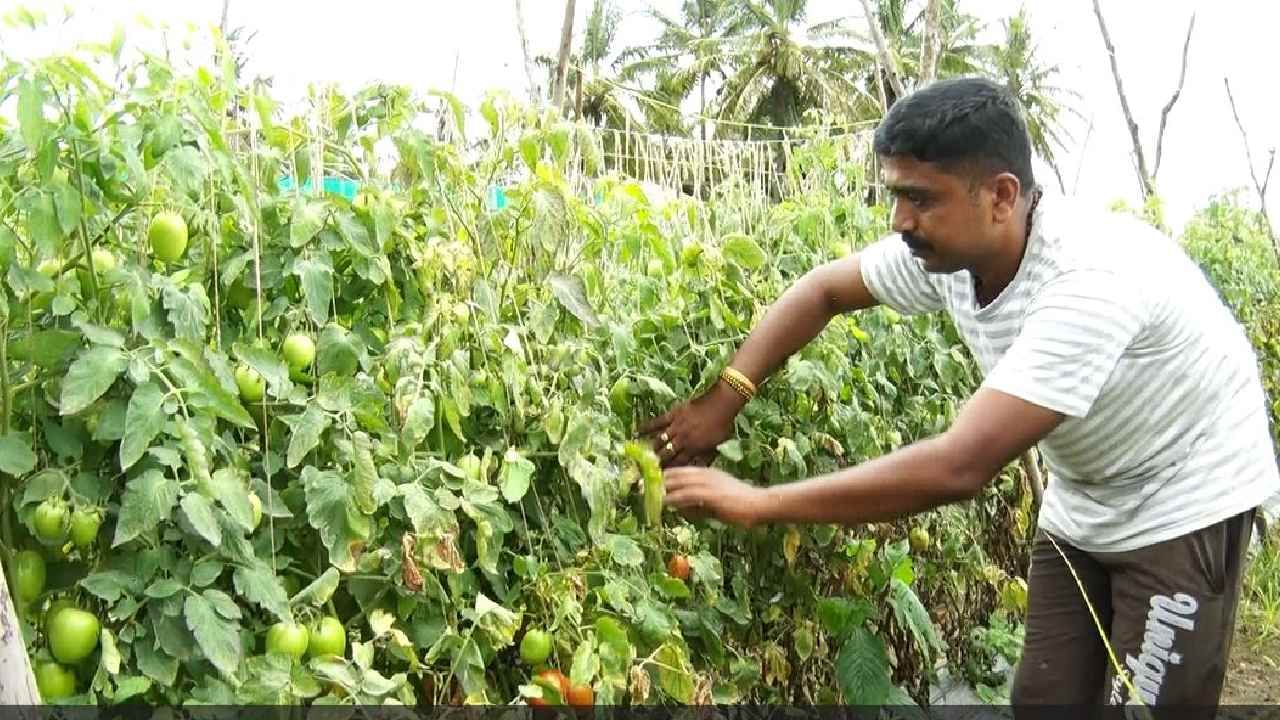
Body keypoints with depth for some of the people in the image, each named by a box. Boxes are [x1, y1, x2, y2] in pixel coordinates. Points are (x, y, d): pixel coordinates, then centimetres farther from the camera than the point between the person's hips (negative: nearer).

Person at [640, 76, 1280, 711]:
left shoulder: (1091, 281, -37)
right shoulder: (945, 251, -14)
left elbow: (958, 468, -42)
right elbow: (822, 290, 3)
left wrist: (758, 503, -37)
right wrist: (723, 398, -10)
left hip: (1181, 508, -6)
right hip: (1080, 505, 7)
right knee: (1042, 698, 7)